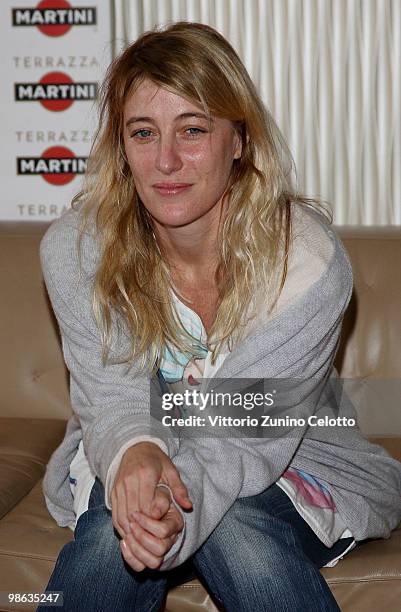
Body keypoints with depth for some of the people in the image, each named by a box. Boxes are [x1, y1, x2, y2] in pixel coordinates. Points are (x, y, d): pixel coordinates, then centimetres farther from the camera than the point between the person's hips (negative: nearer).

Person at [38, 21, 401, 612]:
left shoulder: (310, 261, -23)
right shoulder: (74, 249, -15)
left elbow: (252, 433, -26)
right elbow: (112, 397, -13)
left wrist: (182, 504, -47)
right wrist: (133, 450, -38)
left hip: (292, 464, -1)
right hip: (122, 467, 2)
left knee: (235, 523, -34)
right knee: (121, 517, -31)